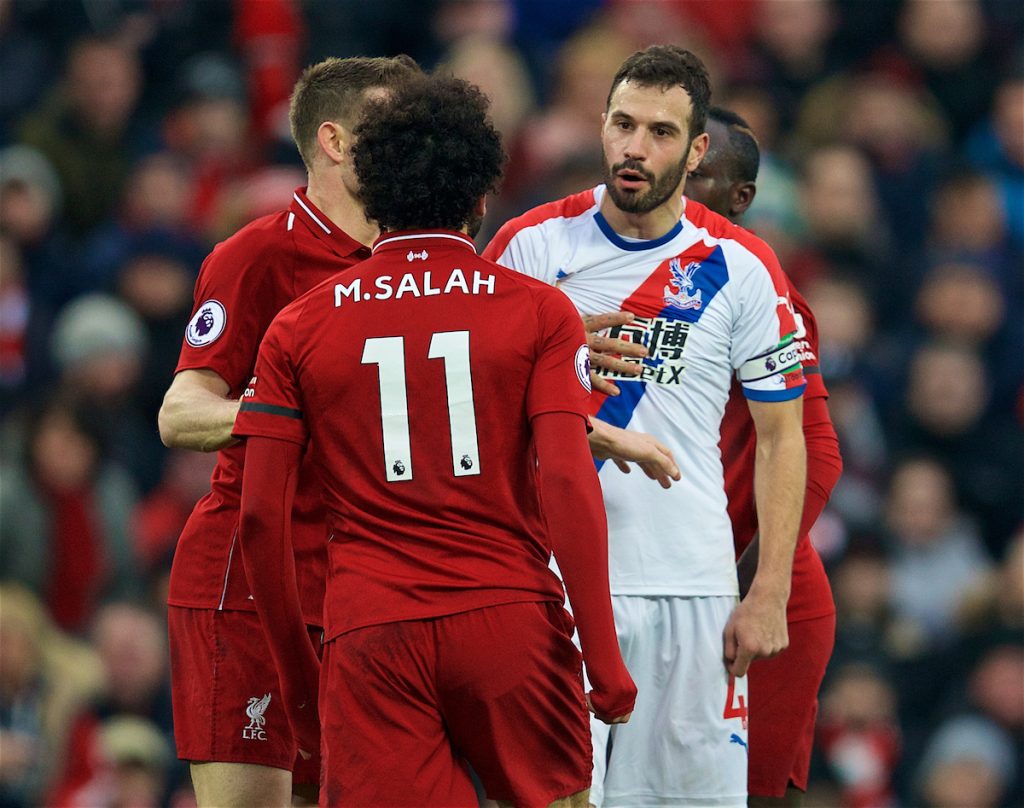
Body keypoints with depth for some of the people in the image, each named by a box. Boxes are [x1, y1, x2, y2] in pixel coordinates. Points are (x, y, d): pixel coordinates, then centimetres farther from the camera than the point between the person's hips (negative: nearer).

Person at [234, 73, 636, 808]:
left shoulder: (298, 329, 9)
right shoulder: (540, 313, 4)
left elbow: (261, 517, 5)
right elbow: (567, 481, -7)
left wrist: (296, 673, 14)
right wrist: (605, 658, -6)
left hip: (369, 636, 1)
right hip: (509, 618, -1)